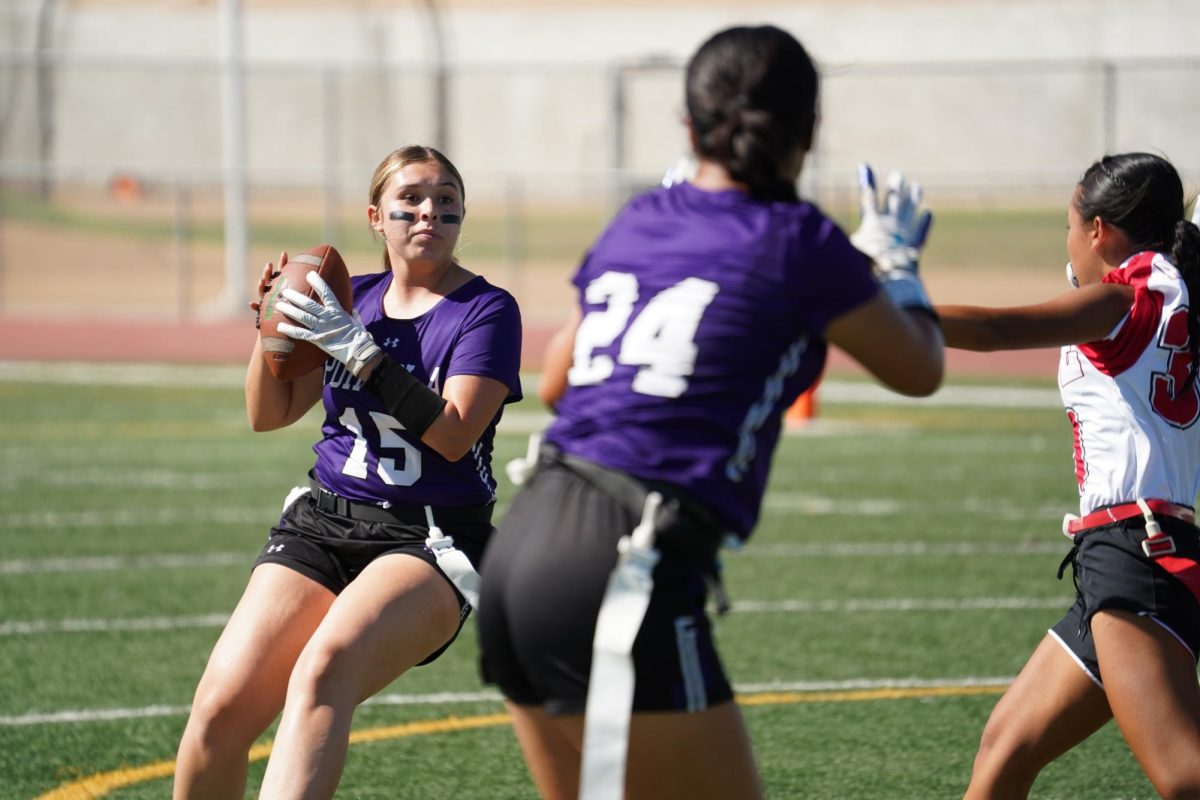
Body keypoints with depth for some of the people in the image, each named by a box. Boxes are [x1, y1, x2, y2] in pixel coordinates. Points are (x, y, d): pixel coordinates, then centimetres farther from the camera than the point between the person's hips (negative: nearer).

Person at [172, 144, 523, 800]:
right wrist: (271, 328, -5)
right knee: (222, 704, -15)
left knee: (324, 669, -35)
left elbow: (453, 436, -15)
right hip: (321, 525, 5)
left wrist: (359, 350, -20)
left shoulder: (486, 310, -2)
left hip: (427, 542, -5)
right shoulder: (354, 297, 13)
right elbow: (268, 414, 13)